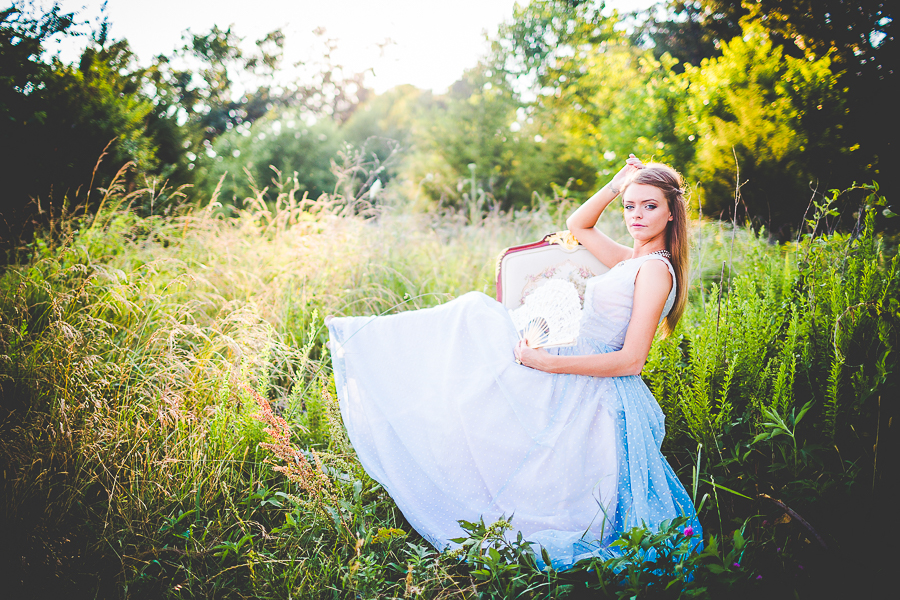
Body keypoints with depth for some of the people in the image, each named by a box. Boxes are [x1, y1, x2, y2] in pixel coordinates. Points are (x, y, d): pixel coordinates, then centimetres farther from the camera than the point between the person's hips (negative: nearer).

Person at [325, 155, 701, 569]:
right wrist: (617, 184, 8)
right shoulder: (633, 261, 9)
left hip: (587, 396, -9)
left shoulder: (655, 269, -18)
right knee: (477, 315, 8)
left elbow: (631, 360, -23)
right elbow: (577, 226, 22)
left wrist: (549, 363, -25)